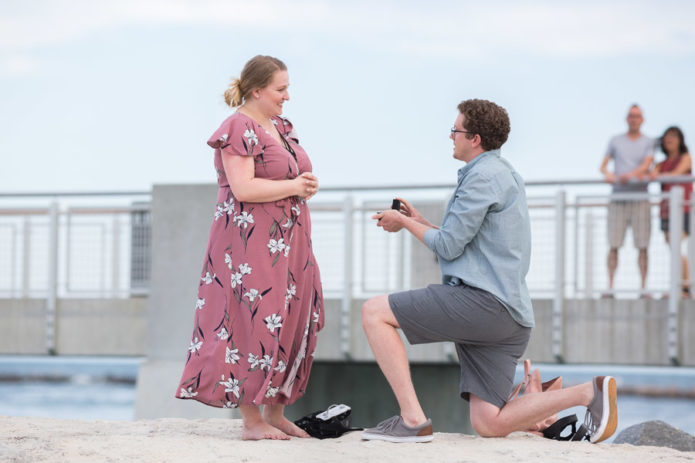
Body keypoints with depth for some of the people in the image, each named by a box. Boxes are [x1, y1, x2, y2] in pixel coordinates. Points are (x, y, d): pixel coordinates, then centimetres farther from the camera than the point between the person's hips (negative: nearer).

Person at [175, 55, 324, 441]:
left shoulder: (281, 126, 16)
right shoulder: (238, 129, -12)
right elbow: (243, 189, -21)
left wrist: (306, 184, 0)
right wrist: (293, 186, -14)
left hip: (286, 243, 9)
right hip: (250, 241, -9)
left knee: (290, 324, 8)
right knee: (254, 323, -9)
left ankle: (275, 412, 17)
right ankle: (251, 420, -4)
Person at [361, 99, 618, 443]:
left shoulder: (484, 175, -7)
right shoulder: (504, 174, 25)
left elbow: (449, 246, -9)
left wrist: (405, 224, 7)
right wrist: (418, 221, 25)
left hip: (482, 300, -10)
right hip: (510, 317, 10)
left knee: (374, 312, -6)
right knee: (488, 425, 4)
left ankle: (413, 419, -14)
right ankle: (591, 392, -1)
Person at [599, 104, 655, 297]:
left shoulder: (648, 142, 9)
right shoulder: (615, 141, 14)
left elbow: (646, 166, -7)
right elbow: (603, 165, 9)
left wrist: (629, 175, -25)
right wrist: (607, 174, -14)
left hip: (639, 199, -1)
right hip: (618, 199, 1)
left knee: (643, 246, -4)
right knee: (613, 246, -3)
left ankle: (643, 288, -1)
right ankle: (610, 287, -1)